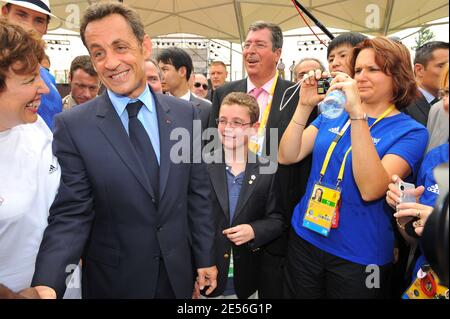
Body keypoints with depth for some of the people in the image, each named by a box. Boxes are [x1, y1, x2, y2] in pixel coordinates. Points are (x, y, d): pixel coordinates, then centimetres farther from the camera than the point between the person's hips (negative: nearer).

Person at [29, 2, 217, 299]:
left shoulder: (185, 113, -5)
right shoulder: (72, 126, -12)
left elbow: (198, 193, -1)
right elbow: (70, 214, -12)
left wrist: (205, 258, 3)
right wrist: (47, 283, -26)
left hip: (179, 273, 3)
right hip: (112, 279, -2)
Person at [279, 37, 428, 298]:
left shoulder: (411, 131, -10)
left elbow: (370, 189, -26)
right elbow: (287, 156, -5)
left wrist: (357, 115, -31)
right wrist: (305, 106, -16)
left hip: (359, 257, -4)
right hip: (304, 238, 4)